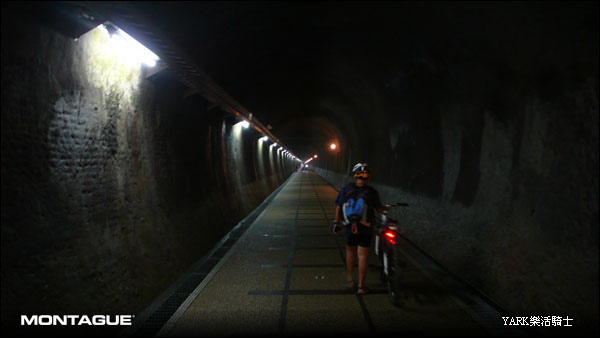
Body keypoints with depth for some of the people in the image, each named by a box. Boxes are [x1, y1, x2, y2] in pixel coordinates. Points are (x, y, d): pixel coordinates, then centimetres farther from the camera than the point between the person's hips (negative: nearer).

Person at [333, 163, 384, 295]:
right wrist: (384, 208, 22)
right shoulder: (372, 192, -10)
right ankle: (361, 286, 7)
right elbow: (379, 209, -1)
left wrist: (336, 223, 8)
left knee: (350, 251, 21)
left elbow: (338, 207, -2)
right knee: (363, 254, 4)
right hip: (365, 228, -2)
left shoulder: (346, 189, -6)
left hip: (349, 227, 2)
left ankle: (350, 279, 31)